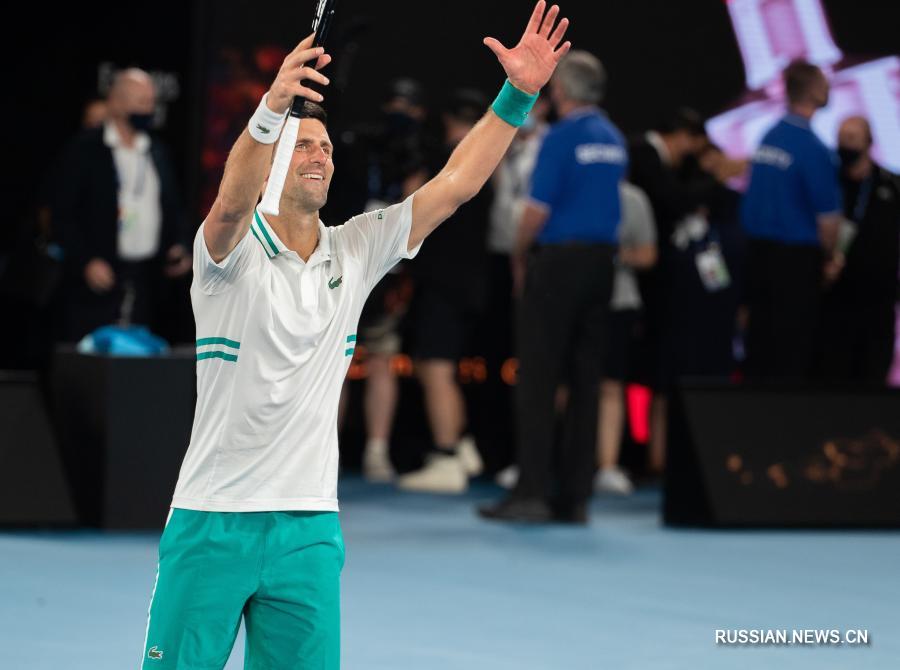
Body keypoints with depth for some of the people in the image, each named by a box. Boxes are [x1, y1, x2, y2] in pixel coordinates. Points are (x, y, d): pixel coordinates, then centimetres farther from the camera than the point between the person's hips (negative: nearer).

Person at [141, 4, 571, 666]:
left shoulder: (355, 252, 8)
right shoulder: (231, 250, -6)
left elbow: (454, 186, 2)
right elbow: (232, 203, -30)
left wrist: (517, 95, -9)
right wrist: (272, 108, -47)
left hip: (310, 528, 4)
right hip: (213, 520, -4)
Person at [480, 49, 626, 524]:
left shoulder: (561, 138, -11)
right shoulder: (614, 140, 11)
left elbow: (537, 209, -13)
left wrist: (519, 258, 1)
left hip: (559, 260, -7)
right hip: (602, 260, 7)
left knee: (537, 377, -4)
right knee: (585, 380, 6)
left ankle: (532, 491, -8)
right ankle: (575, 495, 6)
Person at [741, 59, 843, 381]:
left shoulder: (767, 137, 6)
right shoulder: (812, 148, -16)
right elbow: (828, 214, -14)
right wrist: (831, 256, 5)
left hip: (759, 253, 7)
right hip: (797, 257, -7)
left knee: (761, 338, 12)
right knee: (794, 345, -2)